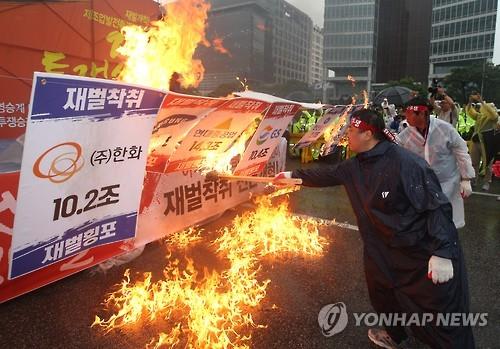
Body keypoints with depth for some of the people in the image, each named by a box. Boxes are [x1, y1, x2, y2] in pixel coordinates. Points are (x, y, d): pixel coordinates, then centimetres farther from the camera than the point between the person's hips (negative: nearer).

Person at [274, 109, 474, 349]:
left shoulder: (405, 163, -26)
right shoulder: (356, 166, -1)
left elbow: (438, 207, -26)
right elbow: (328, 174, 15)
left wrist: (442, 253, -29)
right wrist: (293, 175, 18)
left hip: (426, 251, -8)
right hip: (386, 248, 8)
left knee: (441, 312, 3)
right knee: (382, 291, 25)